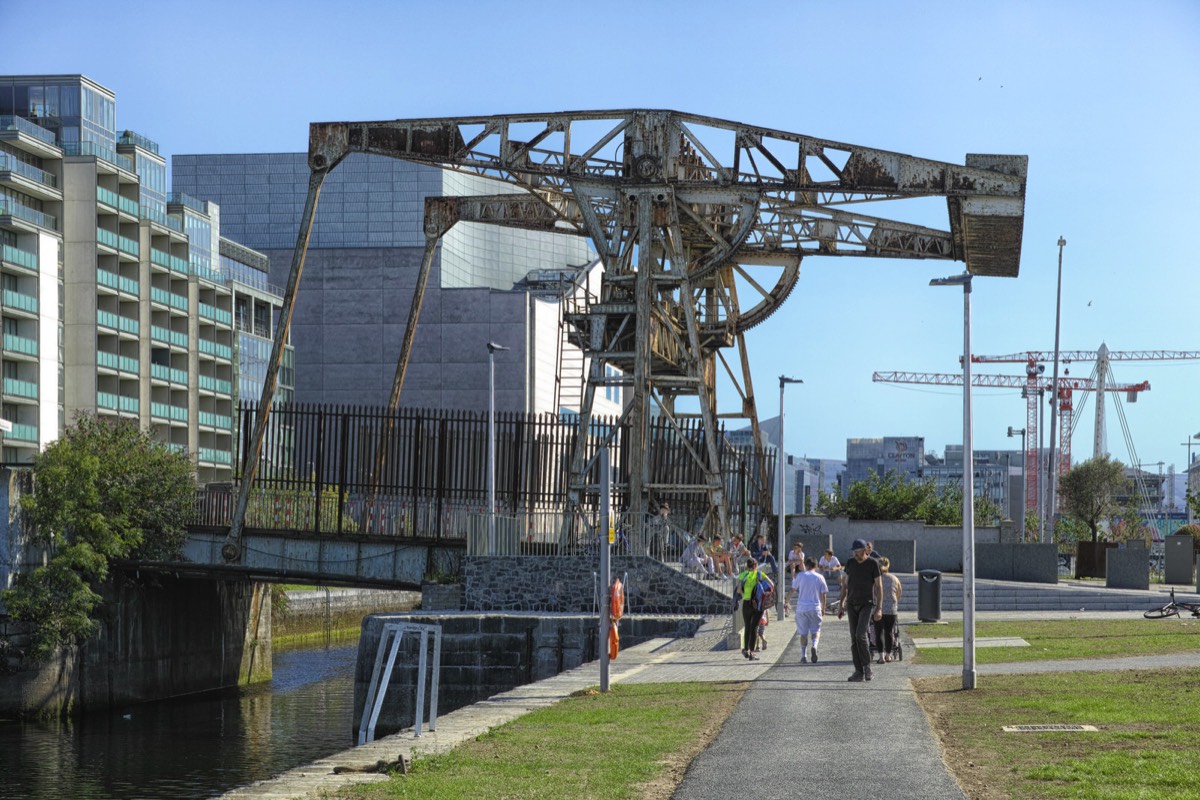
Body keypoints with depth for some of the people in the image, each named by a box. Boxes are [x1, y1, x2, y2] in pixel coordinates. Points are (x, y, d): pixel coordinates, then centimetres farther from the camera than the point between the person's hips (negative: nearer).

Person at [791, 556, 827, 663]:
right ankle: (814, 646, -20)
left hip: (801, 608, 0)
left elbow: (793, 590, 2)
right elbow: (823, 595, 5)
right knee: (816, 630, 9)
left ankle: (803, 656, 4)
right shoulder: (819, 578, 3)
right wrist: (823, 609, 15)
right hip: (815, 608, 0)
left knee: (803, 633, 6)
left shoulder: (800, 575, 0)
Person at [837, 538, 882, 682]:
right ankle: (859, 672, 5)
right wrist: (841, 604, 10)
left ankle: (867, 666, -2)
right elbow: (845, 584, 14)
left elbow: (879, 586, -4)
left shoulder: (873, 564, -5)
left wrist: (879, 608, -9)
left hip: (867, 604, -5)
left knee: (860, 635, -19)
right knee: (854, 639, 1)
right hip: (852, 604, 5)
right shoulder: (850, 563, 7)